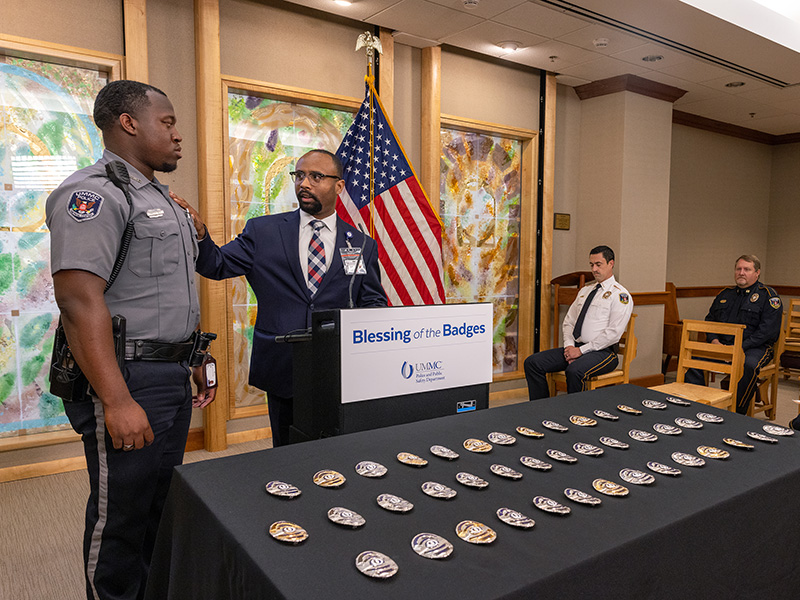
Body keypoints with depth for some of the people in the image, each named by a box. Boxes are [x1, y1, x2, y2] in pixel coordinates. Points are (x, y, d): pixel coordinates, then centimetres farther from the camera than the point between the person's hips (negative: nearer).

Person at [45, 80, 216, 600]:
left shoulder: (162, 199, 17)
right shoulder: (94, 193, -13)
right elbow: (80, 300, -22)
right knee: (120, 517, 6)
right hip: (129, 380, -9)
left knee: (163, 505, 19)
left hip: (174, 376, 9)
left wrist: (194, 363, 19)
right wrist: (117, 402, -25)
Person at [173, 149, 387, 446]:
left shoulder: (362, 245, 5)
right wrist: (199, 233, -20)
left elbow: (374, 305, 8)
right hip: (281, 369, 0)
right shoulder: (263, 231, 5)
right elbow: (217, 265, 0)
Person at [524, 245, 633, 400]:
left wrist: (581, 350, -15)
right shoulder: (584, 290, 20)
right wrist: (569, 345, -1)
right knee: (532, 362, -10)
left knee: (574, 371, -38)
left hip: (602, 352, -7)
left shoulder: (620, 295, -4)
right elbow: (569, 321, 18)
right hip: (575, 348, 7)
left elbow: (613, 333, -14)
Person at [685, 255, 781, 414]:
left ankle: (737, 413, -27)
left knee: (749, 365, -38)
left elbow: (768, 330, -9)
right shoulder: (725, 294, 20)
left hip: (755, 347, -4)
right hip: (721, 345, 5)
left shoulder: (768, 295, 2)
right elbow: (709, 319, 23)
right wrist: (714, 340, 1)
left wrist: (740, 347, -19)